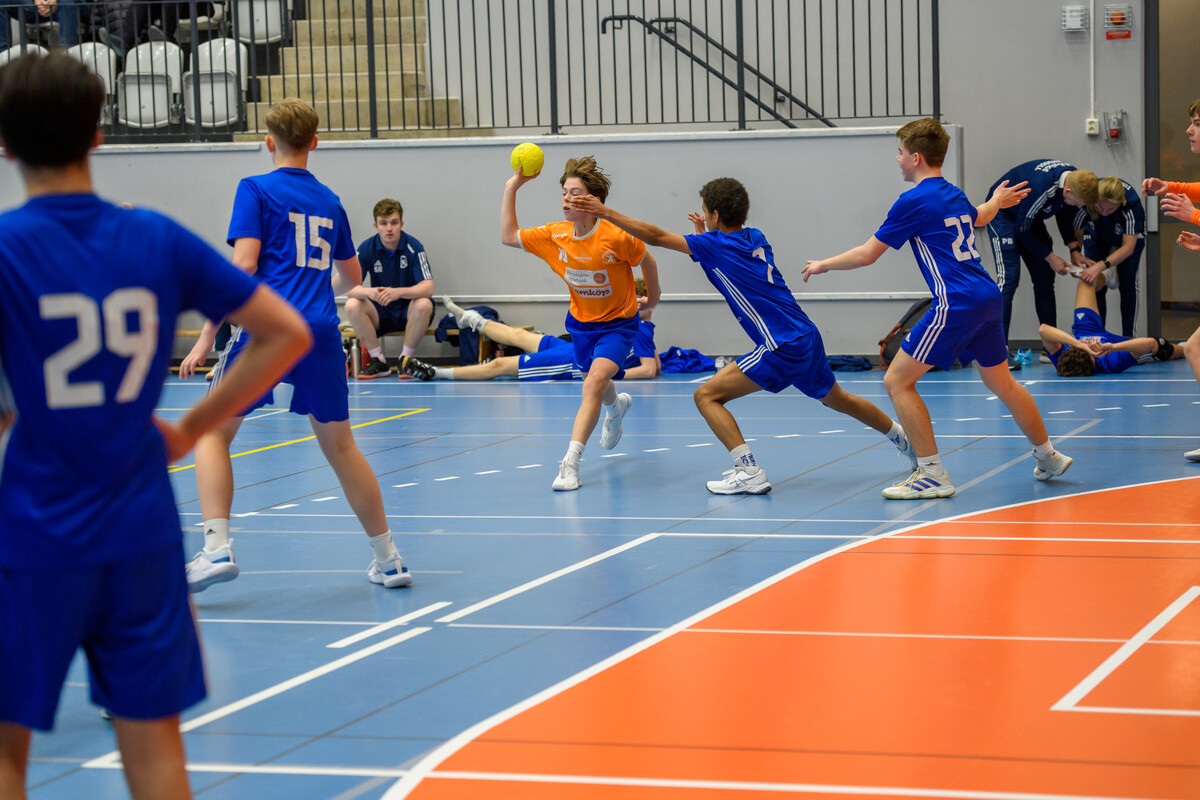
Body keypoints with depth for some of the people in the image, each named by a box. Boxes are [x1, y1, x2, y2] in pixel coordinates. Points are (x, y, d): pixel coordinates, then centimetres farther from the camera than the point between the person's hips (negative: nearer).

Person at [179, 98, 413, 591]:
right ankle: (388, 560, 18)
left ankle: (217, 547, -9)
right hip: (321, 331, 4)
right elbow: (351, 277, 28)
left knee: (212, 432, 8)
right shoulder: (329, 202, 17)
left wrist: (206, 337, -7)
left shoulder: (256, 190, 2)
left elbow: (244, 264, -9)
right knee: (340, 447, 14)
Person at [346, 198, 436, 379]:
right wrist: (369, 292, -37)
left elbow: (428, 288, -23)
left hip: (408, 312, -2)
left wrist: (398, 292, -42)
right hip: (380, 314, 2)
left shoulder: (413, 247, -14)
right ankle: (378, 361, -13)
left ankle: (405, 360, -14)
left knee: (424, 305, -34)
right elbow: (349, 288, -13)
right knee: (352, 305, -25)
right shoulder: (366, 249, -7)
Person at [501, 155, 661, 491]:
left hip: (618, 322, -5)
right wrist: (511, 189, -12)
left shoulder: (617, 237, -26)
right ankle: (616, 407, 64)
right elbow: (509, 237, -5)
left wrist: (653, 298, 8)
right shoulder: (555, 236, -13)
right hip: (581, 322, 5)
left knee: (596, 381, -26)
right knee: (595, 384, 24)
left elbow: (646, 260, -7)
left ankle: (570, 462, -26)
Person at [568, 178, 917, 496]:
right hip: (807, 337, 8)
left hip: (783, 348, -8)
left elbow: (656, 236, -9)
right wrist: (706, 235, 28)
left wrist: (605, 212, -6)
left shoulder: (716, 245, -8)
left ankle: (750, 472, -14)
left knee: (707, 395, -6)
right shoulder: (756, 239, 12)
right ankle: (902, 436, 46)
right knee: (835, 398, 31)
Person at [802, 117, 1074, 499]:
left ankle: (932, 475, -6)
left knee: (897, 380, -4)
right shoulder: (954, 195, 16)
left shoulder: (914, 201, -7)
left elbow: (866, 254, -3)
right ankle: (1048, 457, 35)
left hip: (956, 305, -9)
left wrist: (823, 265, 14)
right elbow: (978, 217, 42)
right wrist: (996, 201, 65)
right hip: (989, 299, 9)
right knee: (1001, 382, 24)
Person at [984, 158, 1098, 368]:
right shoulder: (1041, 188, -39)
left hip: (1029, 216, 8)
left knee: (1044, 278, 4)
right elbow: (1021, 229, -26)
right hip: (1003, 214, -8)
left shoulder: (1076, 179, -15)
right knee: (1008, 277, -19)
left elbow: (1064, 214, 5)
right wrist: (1050, 257, -19)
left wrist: (1074, 249, -5)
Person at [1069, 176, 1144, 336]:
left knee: (1127, 284, -7)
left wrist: (1101, 266, -54)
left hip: (1129, 234, -1)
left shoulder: (1131, 203, -42)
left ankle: (1128, 337, 2)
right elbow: (1076, 234, -21)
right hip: (1096, 236, 2)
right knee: (1096, 286, -7)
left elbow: (1128, 247, -42)